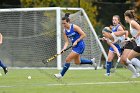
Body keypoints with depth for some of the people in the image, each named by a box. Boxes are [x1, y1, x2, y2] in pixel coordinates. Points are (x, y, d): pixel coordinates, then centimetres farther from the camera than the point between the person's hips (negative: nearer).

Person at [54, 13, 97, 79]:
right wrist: (64, 49, -17)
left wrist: (76, 41, -20)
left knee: (68, 60, -12)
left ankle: (61, 74, -2)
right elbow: (67, 42, 0)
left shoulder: (74, 27, -18)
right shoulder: (65, 31, 1)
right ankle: (91, 61, 41)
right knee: (77, 62, 21)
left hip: (80, 46, -9)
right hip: (75, 46, 9)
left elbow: (83, 35, -15)